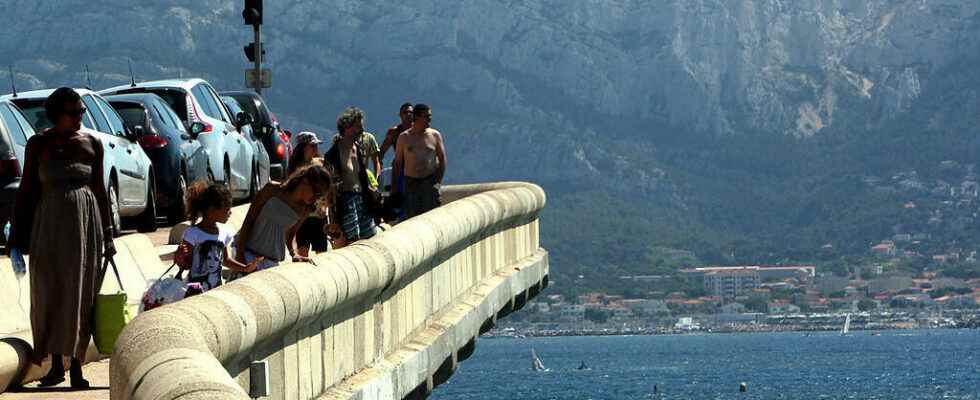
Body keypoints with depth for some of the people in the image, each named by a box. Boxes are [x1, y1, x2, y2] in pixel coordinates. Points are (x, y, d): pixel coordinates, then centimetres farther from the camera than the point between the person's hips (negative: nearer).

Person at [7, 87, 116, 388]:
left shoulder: (92, 143, 5)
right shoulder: (38, 144, 2)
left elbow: (100, 189, 10)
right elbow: (26, 189, 3)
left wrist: (107, 234, 8)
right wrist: (19, 234, -1)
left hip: (86, 224, 1)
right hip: (48, 225, -1)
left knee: (80, 294, 0)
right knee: (48, 293, 1)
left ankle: (77, 367, 4)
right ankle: (56, 365, 11)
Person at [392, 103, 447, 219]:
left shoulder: (435, 135, 5)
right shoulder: (404, 137, 5)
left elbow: (442, 159, 8)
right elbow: (397, 162, 9)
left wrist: (438, 181, -2)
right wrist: (394, 187, 5)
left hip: (430, 181, -1)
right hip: (410, 182, 1)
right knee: (411, 217, -1)